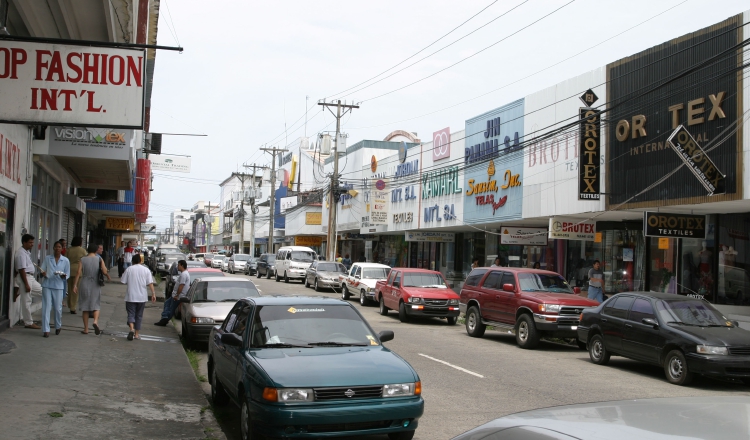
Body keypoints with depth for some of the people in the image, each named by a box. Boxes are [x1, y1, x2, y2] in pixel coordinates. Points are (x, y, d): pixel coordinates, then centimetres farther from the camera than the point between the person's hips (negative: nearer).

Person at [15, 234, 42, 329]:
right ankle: (28, 322, 4)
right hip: (25, 278, -9)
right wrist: (26, 284, -22)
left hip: (30, 277, 9)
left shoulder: (27, 252, 11)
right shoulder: (21, 253, -19)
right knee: (26, 301, -2)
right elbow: (21, 270, -22)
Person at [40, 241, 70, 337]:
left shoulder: (66, 261, 6)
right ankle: (46, 330, 1)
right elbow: (42, 270, 8)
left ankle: (58, 326, 27)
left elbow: (68, 274, 6)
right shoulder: (47, 258, 7)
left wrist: (63, 276, -16)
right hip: (47, 285, 0)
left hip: (58, 286, 0)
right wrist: (43, 273, -14)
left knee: (58, 308, 3)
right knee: (46, 307, -3)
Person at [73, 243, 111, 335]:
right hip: (95, 285, -1)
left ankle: (86, 329, 13)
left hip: (84, 285, 1)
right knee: (96, 306, 10)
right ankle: (95, 321, -18)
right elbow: (104, 272, -11)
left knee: (85, 307, 10)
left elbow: (78, 273, -8)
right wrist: (108, 277, 9)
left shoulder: (83, 260, -1)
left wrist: (75, 285, -5)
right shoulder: (99, 259, -2)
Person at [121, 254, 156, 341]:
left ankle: (132, 329, -23)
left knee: (131, 314, 2)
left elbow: (123, 281, 2)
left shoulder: (129, 269, -1)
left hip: (131, 297, -1)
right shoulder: (146, 270, 1)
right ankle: (137, 334, 14)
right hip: (142, 297, 1)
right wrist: (153, 293, -4)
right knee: (139, 315, 12)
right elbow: (150, 283, -5)